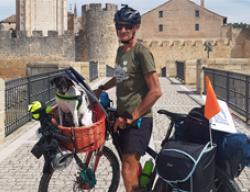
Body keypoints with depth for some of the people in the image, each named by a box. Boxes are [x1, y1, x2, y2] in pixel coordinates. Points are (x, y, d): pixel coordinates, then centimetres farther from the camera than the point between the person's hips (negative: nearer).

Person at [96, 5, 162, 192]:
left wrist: (131, 117, -18)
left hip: (138, 119, -8)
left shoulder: (141, 52, -13)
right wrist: (101, 88, 30)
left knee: (128, 169, -13)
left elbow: (155, 91, -18)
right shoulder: (120, 50, 11)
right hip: (123, 117, 8)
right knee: (132, 165, 15)